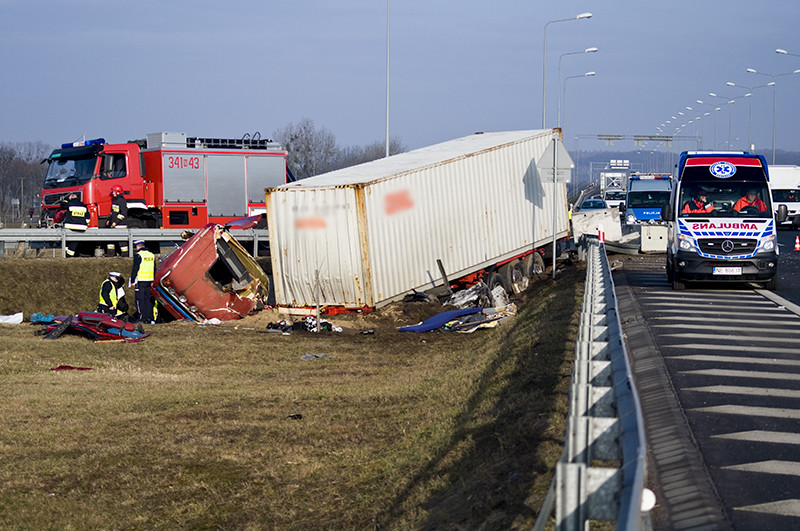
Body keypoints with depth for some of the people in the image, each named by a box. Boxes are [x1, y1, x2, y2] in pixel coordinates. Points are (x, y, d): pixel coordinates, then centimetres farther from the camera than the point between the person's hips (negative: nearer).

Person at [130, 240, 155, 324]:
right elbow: (154, 269, 17)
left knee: (140, 301, -1)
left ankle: (142, 318, -4)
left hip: (140, 282, -6)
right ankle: (150, 318, 11)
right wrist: (153, 281, 24)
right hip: (149, 281, 6)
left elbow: (135, 269, -11)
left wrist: (132, 281, -5)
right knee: (148, 300, 11)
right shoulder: (151, 255, 11)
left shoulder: (138, 255, -10)